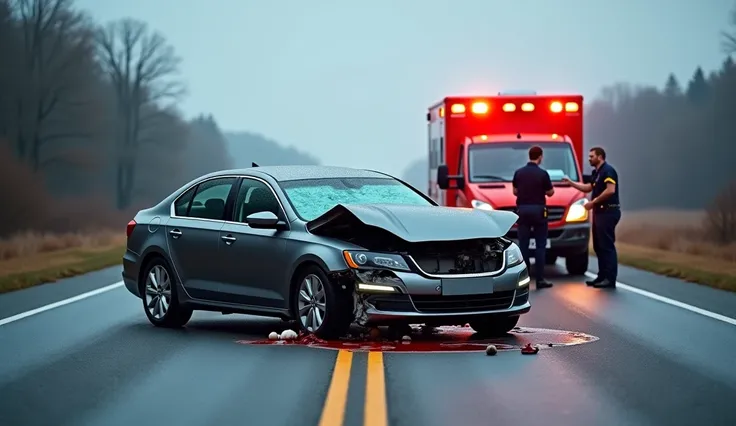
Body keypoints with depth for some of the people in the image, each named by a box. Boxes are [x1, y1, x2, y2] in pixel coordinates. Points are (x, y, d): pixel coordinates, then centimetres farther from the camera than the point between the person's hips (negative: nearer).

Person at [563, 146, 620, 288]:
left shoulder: (608, 170, -13)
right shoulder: (596, 172, 18)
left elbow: (610, 190, -24)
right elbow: (588, 188, 31)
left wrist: (593, 202, -19)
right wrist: (570, 182, 23)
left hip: (608, 212, -10)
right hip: (599, 212, 10)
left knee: (607, 246, -11)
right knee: (598, 246, 12)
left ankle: (610, 279, -12)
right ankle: (602, 276, 17)